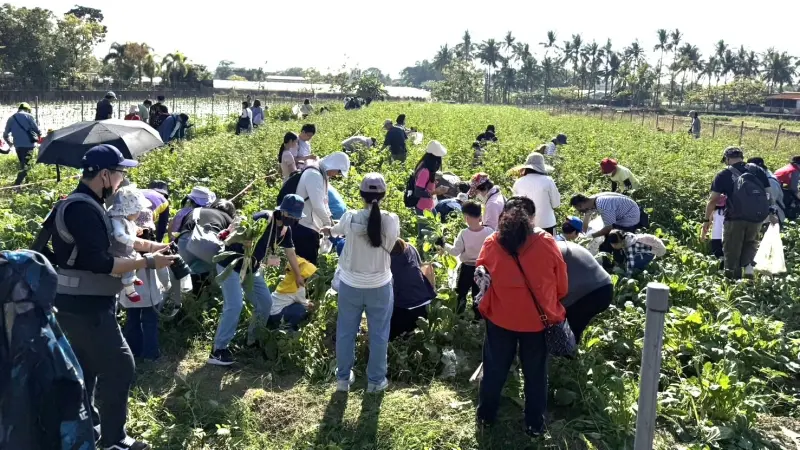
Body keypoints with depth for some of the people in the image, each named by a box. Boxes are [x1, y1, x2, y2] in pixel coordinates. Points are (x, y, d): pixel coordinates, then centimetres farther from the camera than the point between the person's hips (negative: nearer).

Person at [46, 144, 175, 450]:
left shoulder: (81, 204, 12)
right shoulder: (84, 210, -22)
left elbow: (110, 240, 18)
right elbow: (100, 263, -28)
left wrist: (149, 246, 9)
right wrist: (148, 262, -21)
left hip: (78, 303, 11)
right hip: (86, 306, -11)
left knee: (86, 367, 20)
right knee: (120, 366, -3)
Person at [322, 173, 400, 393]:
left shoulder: (350, 218, -14)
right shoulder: (391, 220, -16)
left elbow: (338, 229, 10)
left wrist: (329, 230, 34)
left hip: (350, 285, 1)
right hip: (380, 286, 0)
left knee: (345, 333, 18)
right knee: (379, 335, 16)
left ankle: (343, 378, 31)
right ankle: (376, 380, 28)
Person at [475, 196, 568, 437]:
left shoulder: (491, 244, -6)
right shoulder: (547, 243, -10)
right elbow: (561, 286, -1)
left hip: (500, 317, 1)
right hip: (537, 319, -1)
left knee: (495, 369, 17)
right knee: (535, 373, 14)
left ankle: (486, 415, 31)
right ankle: (535, 424, 24)